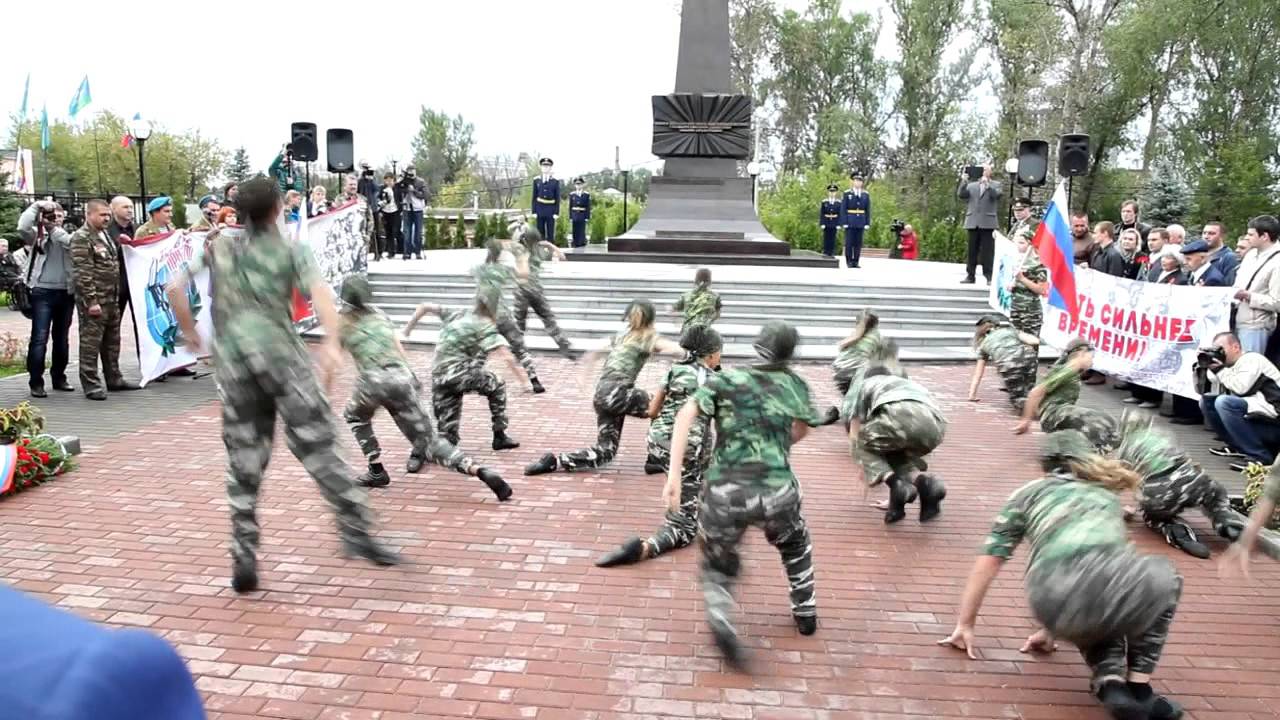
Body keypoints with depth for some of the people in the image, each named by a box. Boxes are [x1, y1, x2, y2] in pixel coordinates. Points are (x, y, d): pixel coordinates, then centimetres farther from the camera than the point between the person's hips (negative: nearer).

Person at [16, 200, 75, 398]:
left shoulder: (65, 235, 12)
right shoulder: (37, 235, 5)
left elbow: (71, 242, -11)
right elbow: (22, 228, -16)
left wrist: (52, 228, -9)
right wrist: (37, 206, -10)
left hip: (65, 293, 4)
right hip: (43, 292, -4)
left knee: (62, 339, 12)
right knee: (39, 338, -8)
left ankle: (59, 377, 23)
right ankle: (36, 382, -4)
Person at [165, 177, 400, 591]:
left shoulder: (219, 247, 16)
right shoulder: (291, 250, 7)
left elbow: (175, 288, 12)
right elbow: (319, 291, -11)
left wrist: (189, 333, 24)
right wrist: (332, 343, -21)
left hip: (232, 363, 3)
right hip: (282, 357, -3)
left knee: (244, 464, 9)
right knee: (318, 447, -3)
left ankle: (244, 556, 7)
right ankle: (356, 531, -10)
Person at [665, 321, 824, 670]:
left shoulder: (727, 380, 11)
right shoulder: (796, 385, 15)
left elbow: (686, 414, -5)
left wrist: (674, 473, -9)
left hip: (725, 492, -1)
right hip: (777, 491, 1)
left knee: (718, 567, 21)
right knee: (796, 545, 35)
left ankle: (721, 624, -6)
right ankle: (805, 613, 46)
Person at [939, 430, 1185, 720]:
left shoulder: (1029, 493, 28)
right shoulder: (1107, 494, 36)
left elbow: (987, 562, 25)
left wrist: (965, 626, 34)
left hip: (1055, 605, 0)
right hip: (1115, 580, 0)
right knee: (1164, 577, 37)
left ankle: (1109, 684, 11)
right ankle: (1139, 689, 27)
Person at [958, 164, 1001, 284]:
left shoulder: (995, 185, 10)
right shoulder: (972, 185, 16)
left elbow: (996, 194, -10)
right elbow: (961, 195, 1)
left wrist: (987, 183, -18)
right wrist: (964, 182, -12)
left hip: (988, 223, -3)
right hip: (973, 222, 3)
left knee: (987, 251, -5)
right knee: (972, 251, 5)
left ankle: (989, 277, -3)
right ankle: (970, 276, 8)